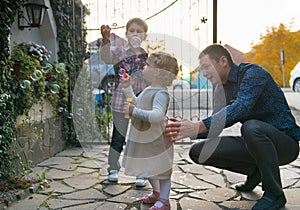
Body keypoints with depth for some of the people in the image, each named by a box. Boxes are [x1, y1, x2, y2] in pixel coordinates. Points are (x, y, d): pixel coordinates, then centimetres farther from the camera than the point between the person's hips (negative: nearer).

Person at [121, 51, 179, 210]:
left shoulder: (161, 93, -24)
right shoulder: (149, 90, 7)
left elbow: (157, 115, -37)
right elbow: (136, 103, 23)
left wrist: (135, 112, -34)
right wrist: (127, 88, 18)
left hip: (156, 141, -10)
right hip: (143, 139, 10)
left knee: (161, 169, 6)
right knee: (147, 168, 24)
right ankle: (156, 193, 45)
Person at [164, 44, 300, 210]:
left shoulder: (253, 72, -17)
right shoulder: (220, 89, 6)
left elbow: (241, 108, -35)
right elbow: (214, 125, 6)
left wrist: (199, 126, -42)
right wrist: (185, 130, -12)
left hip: (285, 142, -7)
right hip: (254, 142, 7)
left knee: (250, 127, -40)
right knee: (197, 151, -6)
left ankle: (274, 194, -18)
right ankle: (254, 171, 12)